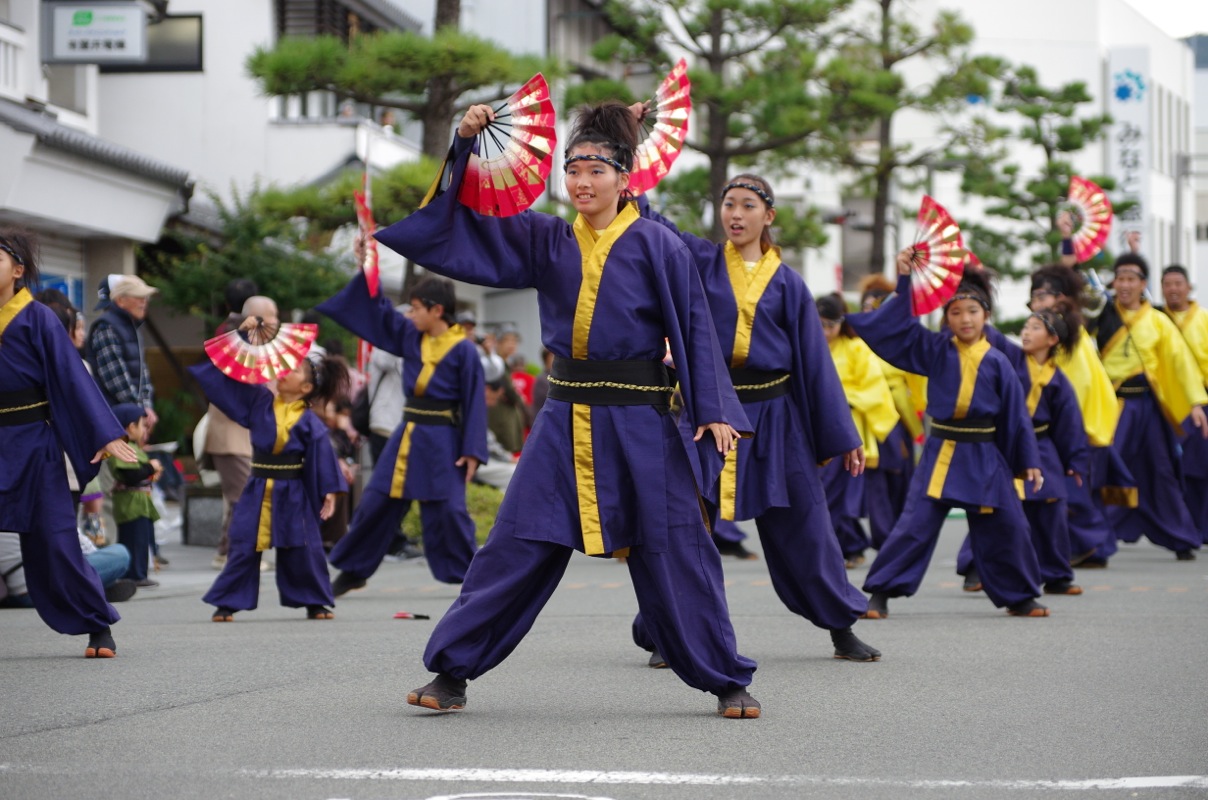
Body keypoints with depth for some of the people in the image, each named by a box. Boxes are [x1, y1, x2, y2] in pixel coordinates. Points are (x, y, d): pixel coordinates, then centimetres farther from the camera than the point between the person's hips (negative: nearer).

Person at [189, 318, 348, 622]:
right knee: (244, 547, 1)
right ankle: (227, 603, 6)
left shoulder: (310, 423, -6)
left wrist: (330, 492, -10)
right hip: (258, 490, 2)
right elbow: (233, 375, 6)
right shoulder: (259, 402, 2)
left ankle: (315, 602, 17)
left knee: (303, 549, 4)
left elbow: (322, 455, -5)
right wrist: (243, 337, 2)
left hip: (293, 494, -2)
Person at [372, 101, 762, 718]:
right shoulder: (543, 241, 7)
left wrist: (713, 412, -9)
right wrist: (464, 146, 0)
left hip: (639, 425, -3)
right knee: (514, 546, 2)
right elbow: (457, 227, 11)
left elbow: (695, 329, -2)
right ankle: (452, 672, 10)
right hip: (564, 422, 3)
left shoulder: (656, 247, -3)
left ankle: (727, 682, 11)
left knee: (673, 552, 0)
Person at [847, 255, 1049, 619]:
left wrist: (1029, 462, 5)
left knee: (1007, 527, 5)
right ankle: (879, 593, -3)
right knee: (916, 524, -8)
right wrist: (905, 282, -12)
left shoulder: (997, 363, 1)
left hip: (985, 457, 1)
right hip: (940, 453, -1)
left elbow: (1016, 414, 5)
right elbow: (897, 326, -4)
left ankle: (1019, 598, 23)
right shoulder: (934, 350, 1)